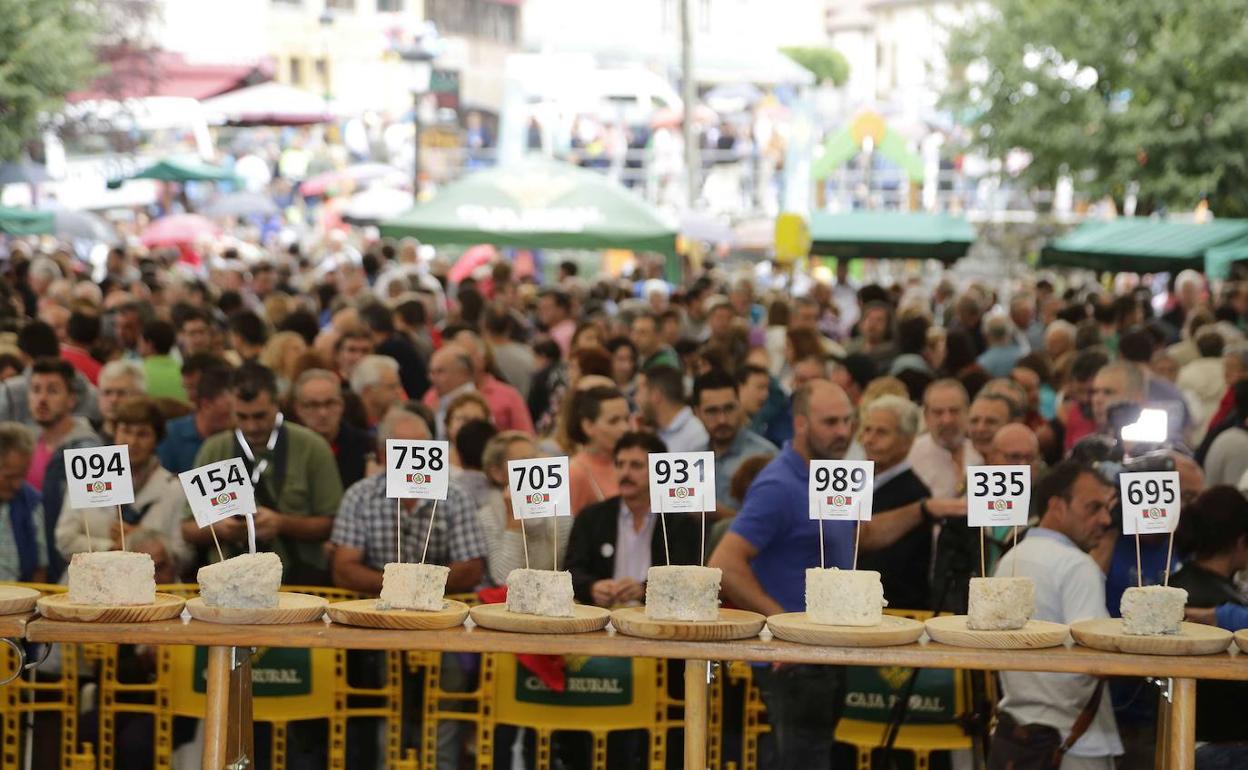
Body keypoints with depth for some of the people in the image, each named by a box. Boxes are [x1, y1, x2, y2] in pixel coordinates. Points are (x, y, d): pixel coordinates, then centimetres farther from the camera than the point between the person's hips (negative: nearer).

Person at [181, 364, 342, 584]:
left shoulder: (311, 448, 3)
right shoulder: (213, 450, 10)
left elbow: (331, 525, 2)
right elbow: (189, 530, 15)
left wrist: (282, 524, -13)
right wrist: (218, 529, -7)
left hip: (299, 577, -2)